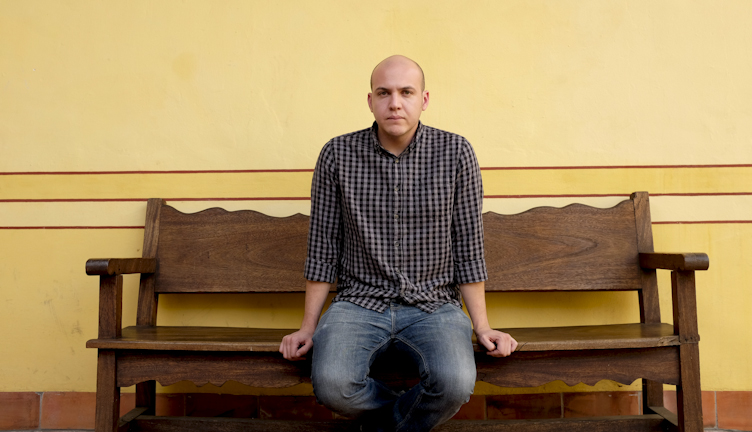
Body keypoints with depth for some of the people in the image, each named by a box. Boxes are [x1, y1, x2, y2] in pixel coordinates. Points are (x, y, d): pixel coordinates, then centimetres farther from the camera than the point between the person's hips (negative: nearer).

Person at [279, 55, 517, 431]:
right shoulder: (337, 155, 0)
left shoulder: (456, 153, -1)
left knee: (455, 384, -29)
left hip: (434, 305, 0)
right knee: (330, 383, -28)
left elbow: (468, 248, 2)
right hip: (359, 302, 1)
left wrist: (482, 327, -1)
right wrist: (308, 327, 4)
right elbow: (323, 249, 4)